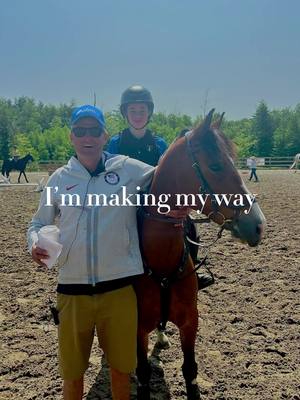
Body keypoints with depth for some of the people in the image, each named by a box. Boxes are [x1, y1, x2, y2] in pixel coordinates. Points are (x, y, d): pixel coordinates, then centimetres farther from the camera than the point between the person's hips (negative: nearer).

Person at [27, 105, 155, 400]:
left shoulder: (128, 169, -2)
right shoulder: (60, 178, 3)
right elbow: (38, 224, 12)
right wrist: (35, 243, -9)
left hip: (119, 287, -1)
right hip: (72, 289, 2)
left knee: (120, 368, 18)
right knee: (72, 373, 18)